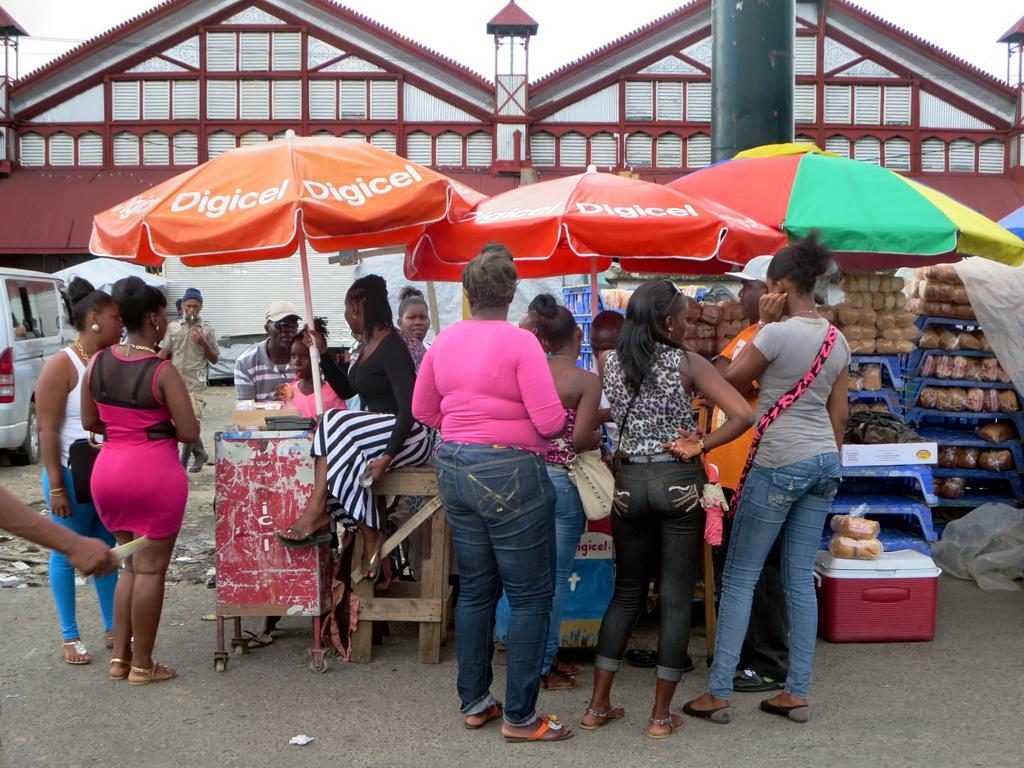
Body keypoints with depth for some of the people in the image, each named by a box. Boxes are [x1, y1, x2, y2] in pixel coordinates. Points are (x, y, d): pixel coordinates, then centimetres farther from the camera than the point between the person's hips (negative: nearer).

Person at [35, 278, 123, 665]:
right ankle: (70, 637, 17)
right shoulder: (62, 365, -13)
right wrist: (56, 486, -16)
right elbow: (48, 431, -14)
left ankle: (113, 628, 26)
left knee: (107, 550, 14)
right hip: (74, 475, -6)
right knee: (68, 554, 6)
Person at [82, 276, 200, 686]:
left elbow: (89, 421, 9)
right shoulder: (162, 371, -16)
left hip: (108, 469, 6)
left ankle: (120, 657, 23)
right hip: (154, 472, -6)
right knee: (151, 568, 5)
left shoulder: (97, 362, 1)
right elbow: (189, 432, -15)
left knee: (131, 564, 20)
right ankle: (142, 664, 14)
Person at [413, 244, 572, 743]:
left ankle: (474, 702, 26)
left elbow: (423, 410, 14)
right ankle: (519, 717, 9)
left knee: (475, 589, 17)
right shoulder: (519, 341, -14)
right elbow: (550, 422, -16)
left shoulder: (445, 340, 5)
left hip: (454, 469, 7)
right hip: (509, 472, -7)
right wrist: (563, 422, 5)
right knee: (530, 595, 4)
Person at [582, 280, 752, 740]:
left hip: (629, 482, 4)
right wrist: (700, 447, -9)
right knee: (676, 598, 5)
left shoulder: (612, 363, 2)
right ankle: (661, 715, 11)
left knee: (627, 591, 16)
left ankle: (599, 706, 17)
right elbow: (743, 416, -16)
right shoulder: (688, 363, -8)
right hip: (679, 482, -4)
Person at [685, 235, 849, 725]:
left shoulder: (777, 334, -15)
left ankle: (718, 694, 4)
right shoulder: (837, 340, 9)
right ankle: (796, 694, 15)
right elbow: (839, 414, 13)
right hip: (824, 462, 8)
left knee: (739, 578, 1)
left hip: (779, 464, -7)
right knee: (800, 579, 11)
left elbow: (728, 381, -4)